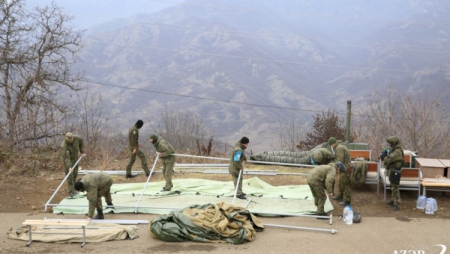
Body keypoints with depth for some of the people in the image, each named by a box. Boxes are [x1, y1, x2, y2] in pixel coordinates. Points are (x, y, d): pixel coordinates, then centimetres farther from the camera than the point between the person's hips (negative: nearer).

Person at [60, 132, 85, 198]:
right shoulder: (64, 145, -34)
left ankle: (73, 189, 24)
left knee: (75, 174, 10)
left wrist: (82, 152, 5)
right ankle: (71, 191, -9)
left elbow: (81, 142, 6)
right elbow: (66, 157, -38)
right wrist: (69, 167, -45)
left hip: (75, 158, 5)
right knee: (69, 175, -11)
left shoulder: (76, 138, -19)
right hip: (67, 159, -5)